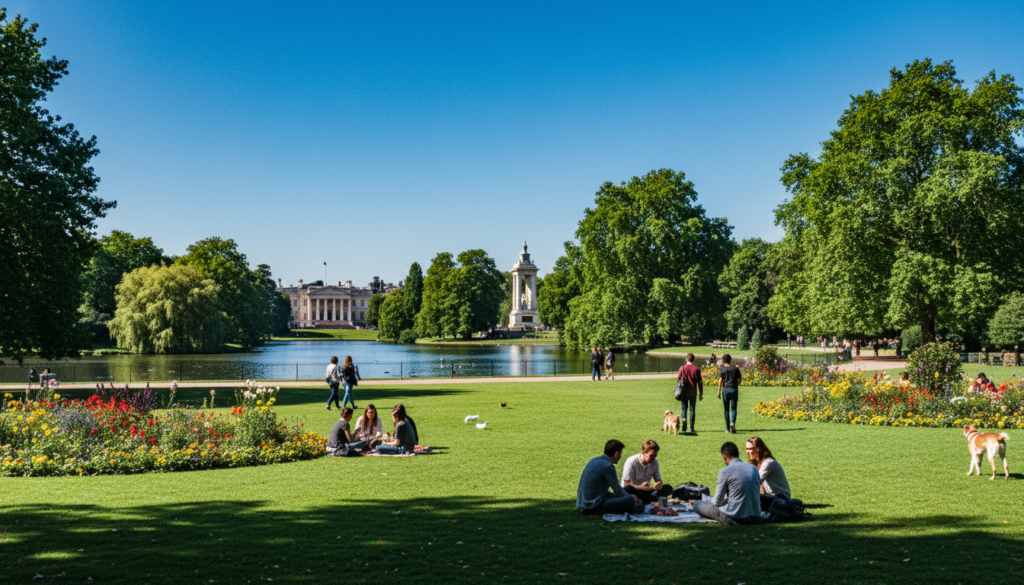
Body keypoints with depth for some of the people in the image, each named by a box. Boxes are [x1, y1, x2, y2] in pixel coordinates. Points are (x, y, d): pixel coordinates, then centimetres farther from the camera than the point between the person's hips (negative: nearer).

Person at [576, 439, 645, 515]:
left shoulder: (594, 461, 14)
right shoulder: (607, 466, -15)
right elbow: (618, 490, -6)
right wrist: (631, 498, 12)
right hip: (594, 506, -10)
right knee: (630, 500, -20)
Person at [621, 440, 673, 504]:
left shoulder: (654, 462, -1)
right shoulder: (631, 462, -16)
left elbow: (658, 480, 2)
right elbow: (626, 484, -20)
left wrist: (659, 484, -25)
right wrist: (640, 487, -39)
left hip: (646, 491, 5)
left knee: (668, 488, -17)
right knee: (628, 489, -41)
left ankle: (645, 500, -34)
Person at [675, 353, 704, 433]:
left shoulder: (682, 368, -1)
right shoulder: (696, 369, -2)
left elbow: (678, 379, 2)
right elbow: (700, 382, -1)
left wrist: (678, 390, 17)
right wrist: (701, 394, 7)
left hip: (684, 392, 0)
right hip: (693, 392, 0)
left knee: (684, 408, 10)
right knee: (692, 409, 5)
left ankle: (683, 419, -20)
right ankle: (692, 428, 5)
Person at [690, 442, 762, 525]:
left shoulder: (725, 471, -8)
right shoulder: (754, 468, 8)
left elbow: (717, 501, -3)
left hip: (735, 518, -5)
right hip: (755, 518, 5)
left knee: (697, 505, 7)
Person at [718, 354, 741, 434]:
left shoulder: (722, 369, 1)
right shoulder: (735, 368, 6)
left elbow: (720, 380, -6)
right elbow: (739, 379, 6)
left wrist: (719, 391, -4)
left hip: (725, 389, -1)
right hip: (734, 389, 1)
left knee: (726, 409, 7)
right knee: (733, 409, 1)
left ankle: (728, 428, 8)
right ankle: (732, 422, -26)